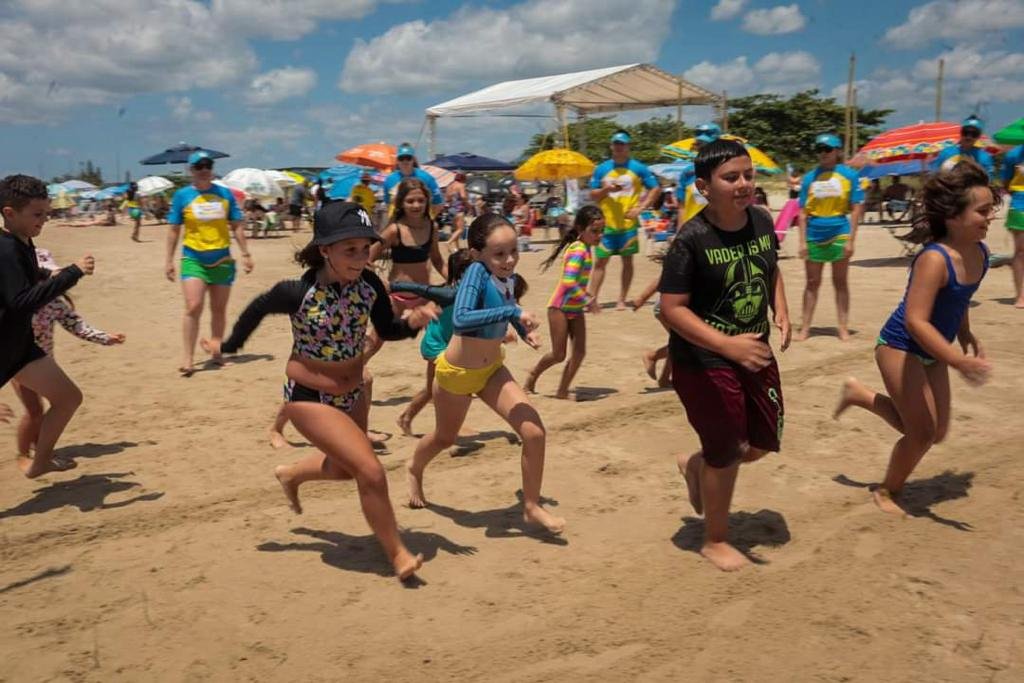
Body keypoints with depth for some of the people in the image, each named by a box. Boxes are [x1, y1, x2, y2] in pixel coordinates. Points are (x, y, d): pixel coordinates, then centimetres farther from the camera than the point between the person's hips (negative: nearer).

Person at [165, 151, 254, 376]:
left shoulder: (225, 194, 4)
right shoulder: (182, 195, 1)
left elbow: (237, 226, 9)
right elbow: (174, 230, 4)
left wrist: (246, 253, 4)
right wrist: (169, 260, 1)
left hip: (222, 260, 2)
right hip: (193, 259, -2)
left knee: (219, 309, 11)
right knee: (193, 307, -14)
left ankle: (216, 352, 25)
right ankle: (188, 357, -5)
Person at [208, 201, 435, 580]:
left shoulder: (369, 284, -15)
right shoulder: (298, 292, -26)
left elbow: (387, 330, 0)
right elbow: (257, 308, -6)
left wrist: (413, 322, -21)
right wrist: (228, 346, 8)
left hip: (353, 393, 6)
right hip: (309, 398, -6)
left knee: (345, 466, 26)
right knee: (371, 472, -15)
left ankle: (291, 474, 57)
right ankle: (397, 554, 6)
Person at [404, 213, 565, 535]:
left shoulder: (510, 278, -7)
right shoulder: (477, 271, -27)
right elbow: (459, 319, -43)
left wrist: (524, 330, -1)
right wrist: (513, 312, -42)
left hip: (492, 369, 5)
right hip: (456, 372, -5)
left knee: (534, 432, -11)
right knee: (445, 438, 21)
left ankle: (531, 507, 9)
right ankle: (414, 469, 56)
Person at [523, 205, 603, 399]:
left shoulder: (586, 249, 8)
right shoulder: (578, 250, -20)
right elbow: (568, 281, -30)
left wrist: (586, 300, 10)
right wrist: (587, 300, -26)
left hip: (576, 309, 8)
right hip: (560, 307, -8)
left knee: (580, 351, 1)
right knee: (558, 354, -1)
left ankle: (562, 391, 9)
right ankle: (533, 375, 25)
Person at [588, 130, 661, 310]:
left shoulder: (638, 168, 1)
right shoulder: (601, 168, 5)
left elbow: (656, 189, 3)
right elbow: (592, 195, 9)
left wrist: (641, 208, -7)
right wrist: (606, 189, -11)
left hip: (628, 223, 0)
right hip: (606, 223, 0)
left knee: (627, 261, 6)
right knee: (600, 262, -1)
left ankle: (622, 300, 14)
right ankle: (592, 299, 1)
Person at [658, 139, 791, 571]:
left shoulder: (762, 222, -2)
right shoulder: (691, 240, -21)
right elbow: (671, 309, -22)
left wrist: (781, 310, -2)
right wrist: (727, 345, -31)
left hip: (755, 352, 7)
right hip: (704, 362, -7)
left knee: (764, 443, 16)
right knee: (725, 454, 6)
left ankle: (695, 467, 44)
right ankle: (715, 541, 30)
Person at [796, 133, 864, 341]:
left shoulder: (848, 175, -1)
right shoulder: (810, 177, 5)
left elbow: (856, 209, -2)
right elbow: (803, 211, 5)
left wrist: (850, 240, -9)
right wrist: (802, 241, -2)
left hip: (839, 234, -2)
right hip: (814, 235, 2)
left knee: (840, 282, 8)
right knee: (812, 283, 8)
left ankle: (843, 327, 15)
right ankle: (805, 327, 13)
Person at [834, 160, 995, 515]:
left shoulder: (980, 253, -3)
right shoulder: (934, 259, -29)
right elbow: (915, 320, -35)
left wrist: (966, 337, 14)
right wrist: (958, 361, -39)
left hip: (932, 352, 8)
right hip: (900, 348, -8)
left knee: (935, 432, 14)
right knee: (923, 431, -4)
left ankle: (860, 394, 29)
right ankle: (887, 491, 21)